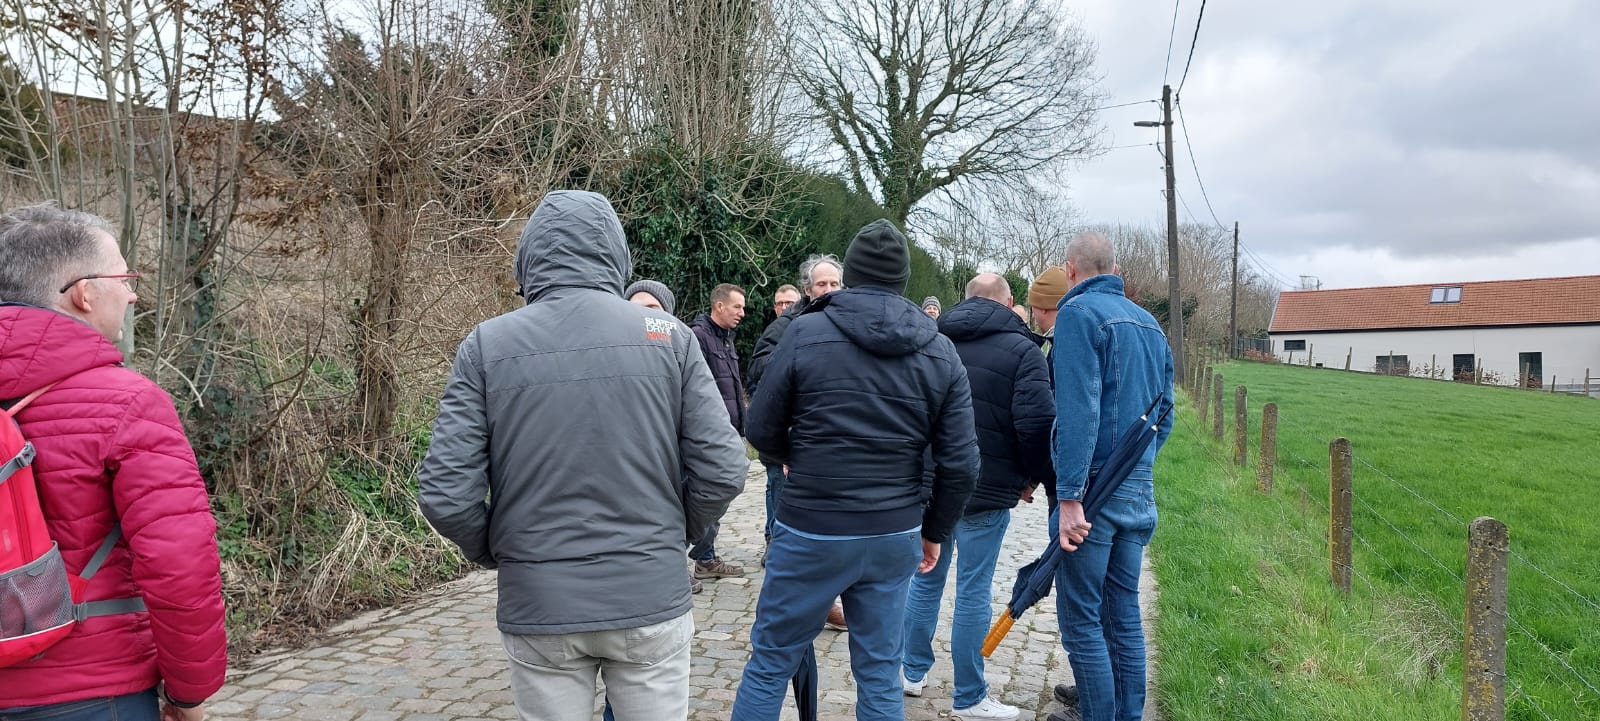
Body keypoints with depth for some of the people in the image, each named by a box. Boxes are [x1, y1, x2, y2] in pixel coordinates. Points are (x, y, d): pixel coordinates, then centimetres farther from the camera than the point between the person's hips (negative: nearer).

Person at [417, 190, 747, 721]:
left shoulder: (487, 345, -6)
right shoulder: (668, 336, -5)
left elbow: (445, 495, -10)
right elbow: (722, 471, -7)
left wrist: (495, 552, 9)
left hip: (538, 606, 0)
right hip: (650, 598, 0)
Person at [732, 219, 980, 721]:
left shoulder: (805, 332, -7)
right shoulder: (941, 352, 1)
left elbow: (761, 431, -2)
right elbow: (960, 463, 0)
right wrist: (935, 530, 14)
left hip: (810, 533, -3)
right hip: (895, 536, 3)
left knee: (769, 664, 11)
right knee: (881, 675, 15)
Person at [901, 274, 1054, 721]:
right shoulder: (1021, 349, -8)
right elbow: (1036, 424, -17)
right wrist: (1033, 477, -1)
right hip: (987, 490, -5)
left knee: (926, 579, 17)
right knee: (973, 592, 2)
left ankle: (913, 672, 29)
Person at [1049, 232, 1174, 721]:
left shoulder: (1079, 313, -10)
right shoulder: (1149, 323, 15)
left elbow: (1077, 411, -19)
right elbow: (1164, 413, 18)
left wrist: (1070, 496, -20)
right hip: (1140, 491, 8)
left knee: (1080, 620, -1)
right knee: (1124, 614, 15)